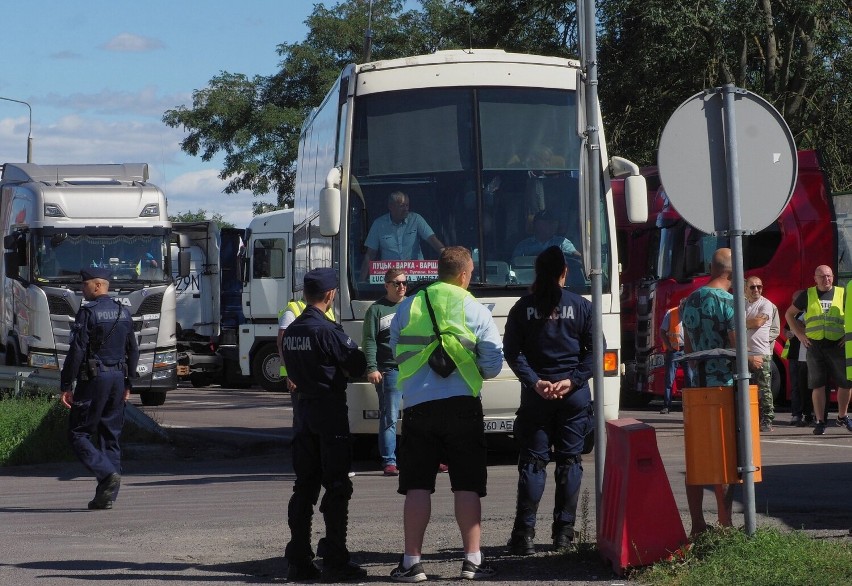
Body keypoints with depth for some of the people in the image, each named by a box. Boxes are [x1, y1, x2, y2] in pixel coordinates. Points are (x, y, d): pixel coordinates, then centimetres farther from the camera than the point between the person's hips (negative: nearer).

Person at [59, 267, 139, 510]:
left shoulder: (88, 312, -11)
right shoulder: (123, 312, 12)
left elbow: (76, 351, -15)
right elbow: (133, 350, 16)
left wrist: (66, 385, -11)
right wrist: (127, 383, 22)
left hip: (93, 379, -7)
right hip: (118, 379, 7)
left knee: (78, 434, 0)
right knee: (111, 436, 9)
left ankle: (108, 473, -19)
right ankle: (106, 495, 8)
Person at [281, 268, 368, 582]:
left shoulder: (291, 331, 8)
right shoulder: (328, 331, -16)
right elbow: (358, 364, -12)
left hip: (303, 411, 7)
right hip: (330, 412, -7)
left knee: (304, 486, 10)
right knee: (336, 487, -2)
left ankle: (298, 560, 9)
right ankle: (335, 561, -4)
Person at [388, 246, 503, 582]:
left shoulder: (407, 308, 6)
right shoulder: (476, 311, 0)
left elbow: (396, 352, 13)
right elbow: (493, 364, -1)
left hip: (417, 405, 1)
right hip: (462, 404, -1)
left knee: (418, 487, 4)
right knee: (467, 486, 5)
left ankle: (412, 562, 3)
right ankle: (472, 560, 5)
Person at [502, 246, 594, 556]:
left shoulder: (523, 308, 1)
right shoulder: (581, 307, 1)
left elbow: (511, 351, -5)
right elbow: (595, 351, -3)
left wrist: (534, 382, -8)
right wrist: (572, 380, -7)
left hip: (536, 394, 0)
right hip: (574, 395, 0)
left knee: (533, 461, 2)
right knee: (570, 461, 8)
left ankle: (524, 534, -4)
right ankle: (564, 531, 8)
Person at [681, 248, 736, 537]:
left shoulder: (690, 301, 11)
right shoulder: (728, 301, -13)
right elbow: (736, 348, -15)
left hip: (696, 386, 7)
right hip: (723, 386, -7)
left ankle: (697, 525, 11)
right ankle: (725, 525, -1)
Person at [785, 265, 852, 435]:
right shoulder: (808, 295, 7)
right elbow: (789, 314, 16)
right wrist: (800, 335, 8)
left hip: (837, 345, 0)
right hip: (814, 345, 0)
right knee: (817, 385, 0)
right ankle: (820, 422, 6)